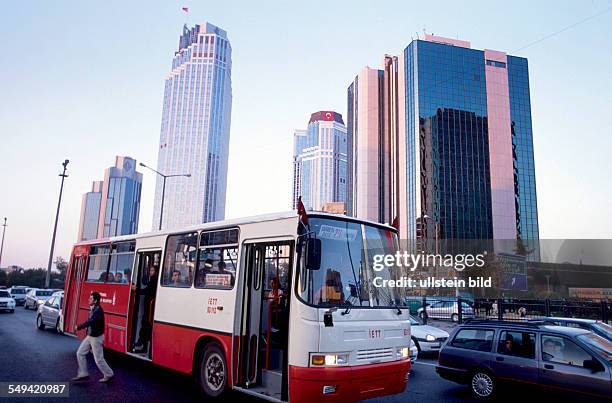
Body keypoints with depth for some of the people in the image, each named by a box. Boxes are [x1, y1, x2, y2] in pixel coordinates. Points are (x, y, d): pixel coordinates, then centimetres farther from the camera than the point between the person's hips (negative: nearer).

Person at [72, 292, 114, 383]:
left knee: (98, 359, 0)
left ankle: (109, 375, 15)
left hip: (96, 338, -9)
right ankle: (83, 374, 23)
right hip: (90, 336, 9)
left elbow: (90, 322, -31)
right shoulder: (93, 309, 4)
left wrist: (78, 327, -20)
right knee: (80, 353, 12)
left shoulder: (98, 310, -25)